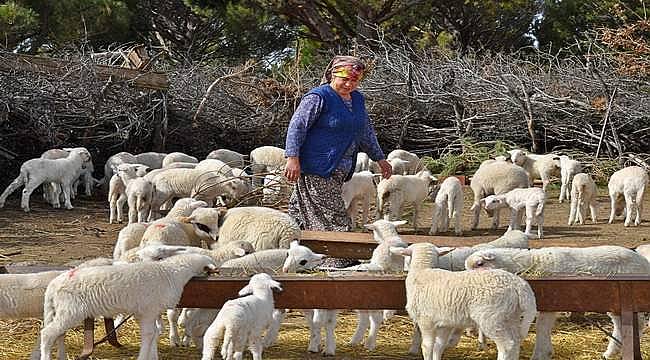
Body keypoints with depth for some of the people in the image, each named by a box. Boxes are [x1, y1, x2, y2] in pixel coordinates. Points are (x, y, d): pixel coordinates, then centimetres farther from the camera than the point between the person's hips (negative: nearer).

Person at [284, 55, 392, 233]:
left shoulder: (357, 99, 16)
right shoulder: (318, 97, -9)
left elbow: (366, 132, 29)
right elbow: (297, 126, -13)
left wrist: (380, 158, 30)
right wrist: (293, 158, -23)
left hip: (340, 171, 7)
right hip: (317, 170, -7)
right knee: (333, 220, -11)